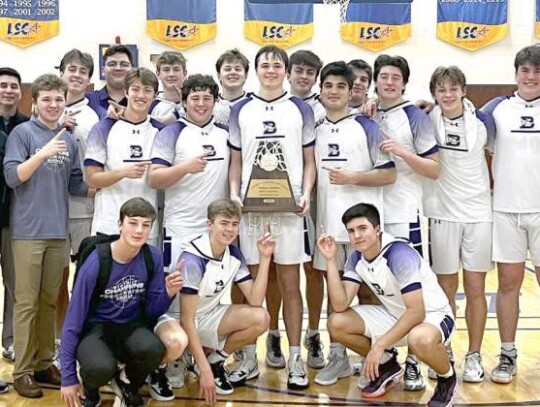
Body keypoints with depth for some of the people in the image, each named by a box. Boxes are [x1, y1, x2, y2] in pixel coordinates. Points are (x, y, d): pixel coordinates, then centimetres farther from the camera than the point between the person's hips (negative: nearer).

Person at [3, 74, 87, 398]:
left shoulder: (69, 140, 11)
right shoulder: (23, 133, -3)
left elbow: (76, 184, 13)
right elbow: (12, 177, -11)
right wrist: (43, 153, -21)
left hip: (58, 231, 5)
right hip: (29, 231, -5)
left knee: (50, 301, 11)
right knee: (27, 302, 0)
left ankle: (44, 363, 20)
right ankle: (23, 370, 6)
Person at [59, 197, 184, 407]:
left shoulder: (153, 257, -9)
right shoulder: (96, 263, -19)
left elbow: (152, 311, 1)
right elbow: (74, 319, -13)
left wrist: (168, 293, -22)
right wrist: (68, 377, -12)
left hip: (130, 325, 3)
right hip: (95, 326, -3)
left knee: (153, 350, -33)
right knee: (102, 368, -37)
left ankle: (127, 383, 4)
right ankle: (90, 389, 4)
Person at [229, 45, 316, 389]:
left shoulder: (301, 109, 7)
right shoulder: (241, 111, 9)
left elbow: (309, 161, 7)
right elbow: (236, 161, 11)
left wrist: (306, 194, -8)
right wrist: (234, 193, -5)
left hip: (289, 207, -1)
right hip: (250, 207, 1)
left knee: (290, 284, 2)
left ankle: (295, 359, 10)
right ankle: (249, 357, 17)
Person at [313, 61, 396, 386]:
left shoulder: (367, 127, -4)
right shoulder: (315, 130, 10)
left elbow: (389, 174, -8)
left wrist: (351, 178, -18)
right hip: (327, 222, 5)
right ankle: (338, 358, 23)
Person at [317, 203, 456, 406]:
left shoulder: (399, 254, -28)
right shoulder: (356, 259, -7)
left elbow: (417, 312, -33)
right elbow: (340, 305, -15)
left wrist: (379, 345, -34)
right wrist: (331, 260, -21)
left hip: (433, 315, -6)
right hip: (395, 314, 7)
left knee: (421, 339, -42)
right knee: (336, 323, -10)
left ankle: (447, 376, -6)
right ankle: (387, 365, 13)